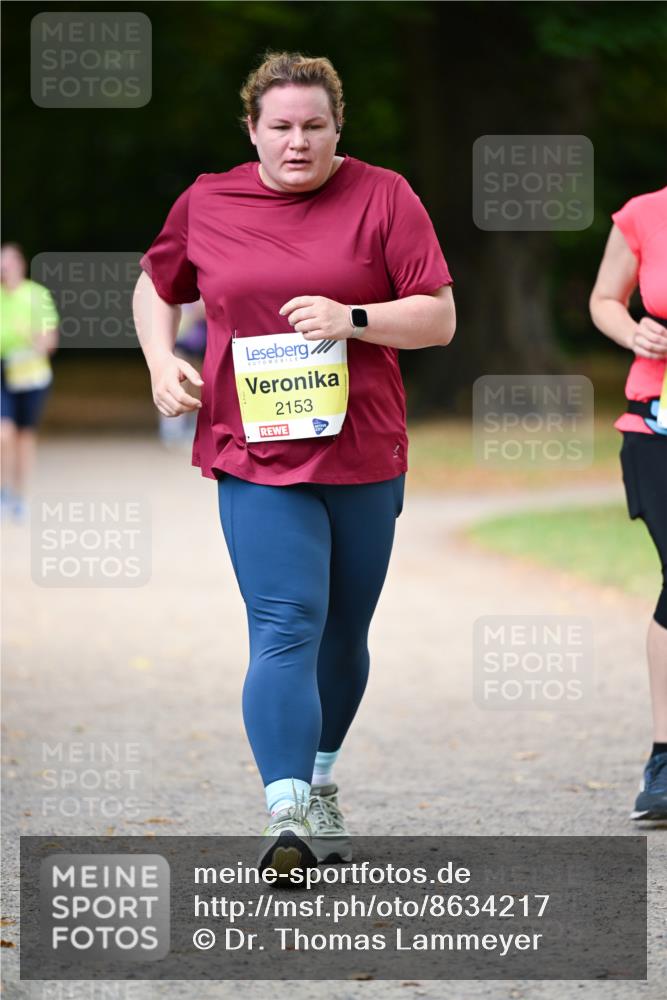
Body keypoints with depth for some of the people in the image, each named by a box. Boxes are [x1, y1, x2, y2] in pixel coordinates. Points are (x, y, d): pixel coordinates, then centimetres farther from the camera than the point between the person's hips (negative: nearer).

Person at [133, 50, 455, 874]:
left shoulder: (382, 197, 0)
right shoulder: (205, 204, 5)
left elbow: (439, 318, -2)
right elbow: (156, 286, 23)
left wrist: (354, 318, -18)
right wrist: (161, 361, 4)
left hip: (364, 457, 1)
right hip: (256, 457, -1)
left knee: (343, 635, 13)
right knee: (286, 629, -16)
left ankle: (321, 784, 35)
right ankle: (286, 814, -24)